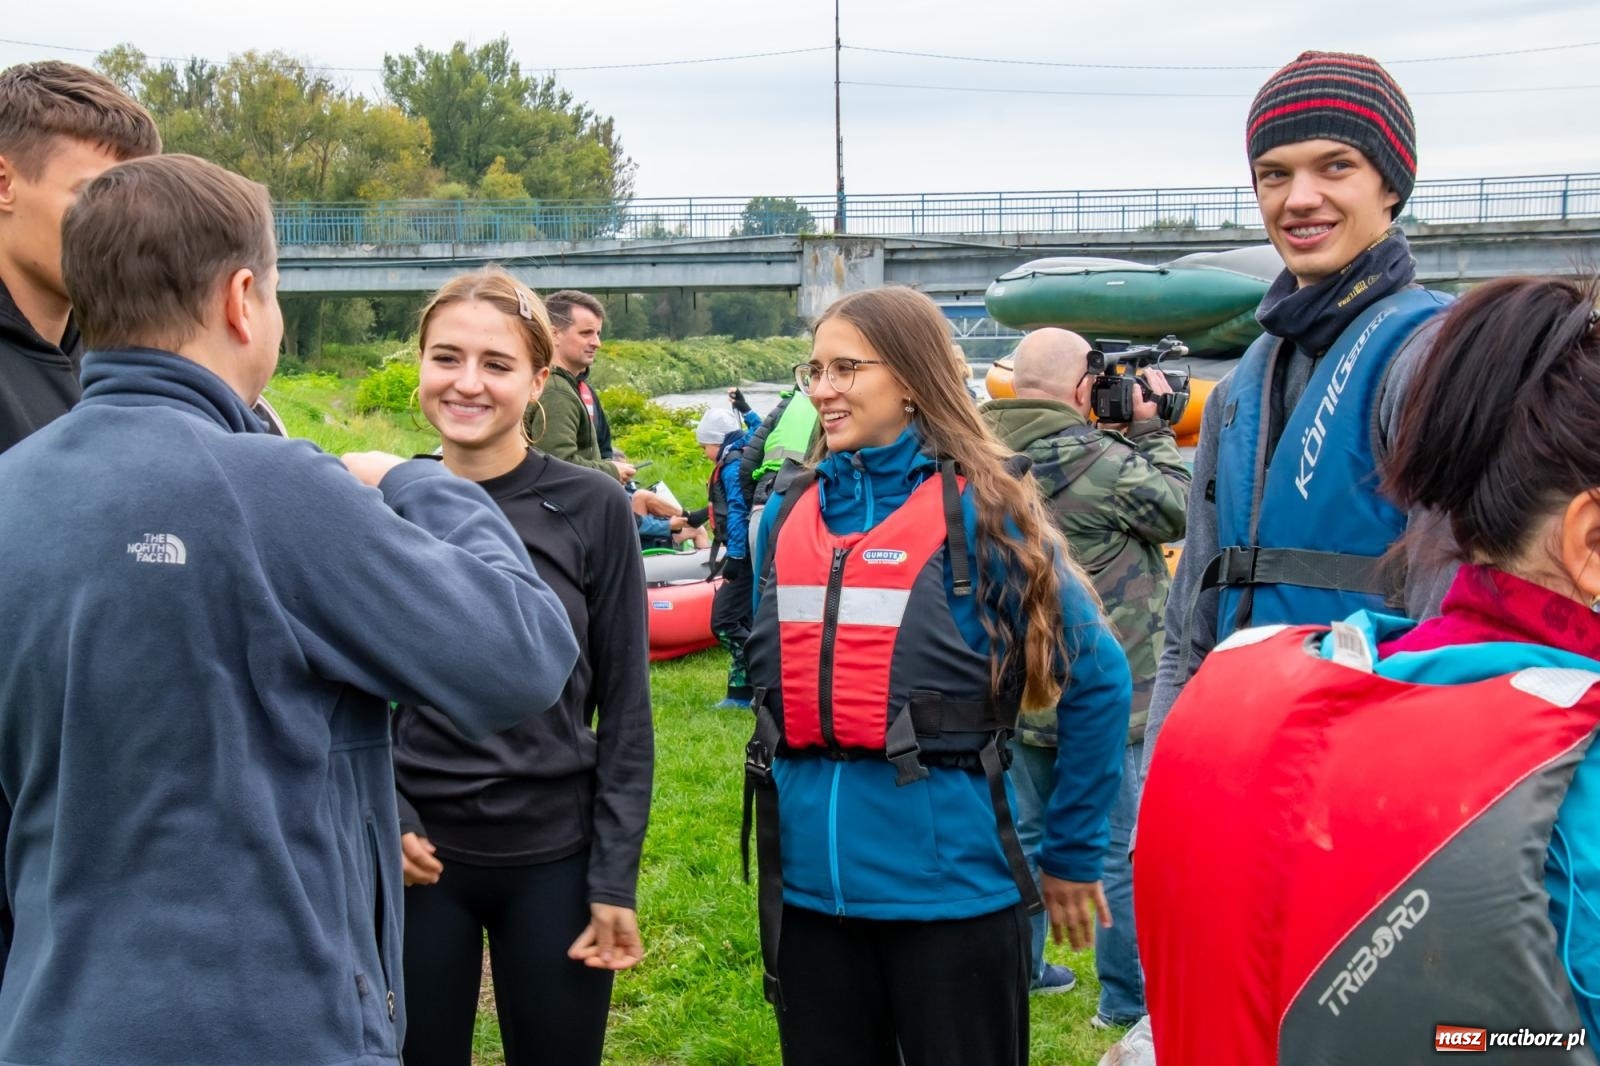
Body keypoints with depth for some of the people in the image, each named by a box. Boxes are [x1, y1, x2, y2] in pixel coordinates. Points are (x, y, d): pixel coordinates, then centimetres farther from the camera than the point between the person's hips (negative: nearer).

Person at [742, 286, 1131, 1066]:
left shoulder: (979, 512, -6)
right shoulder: (787, 517, 8)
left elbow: (1096, 679, -4)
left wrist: (1071, 854, -1)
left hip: (949, 883, -4)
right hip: (808, 884, 5)